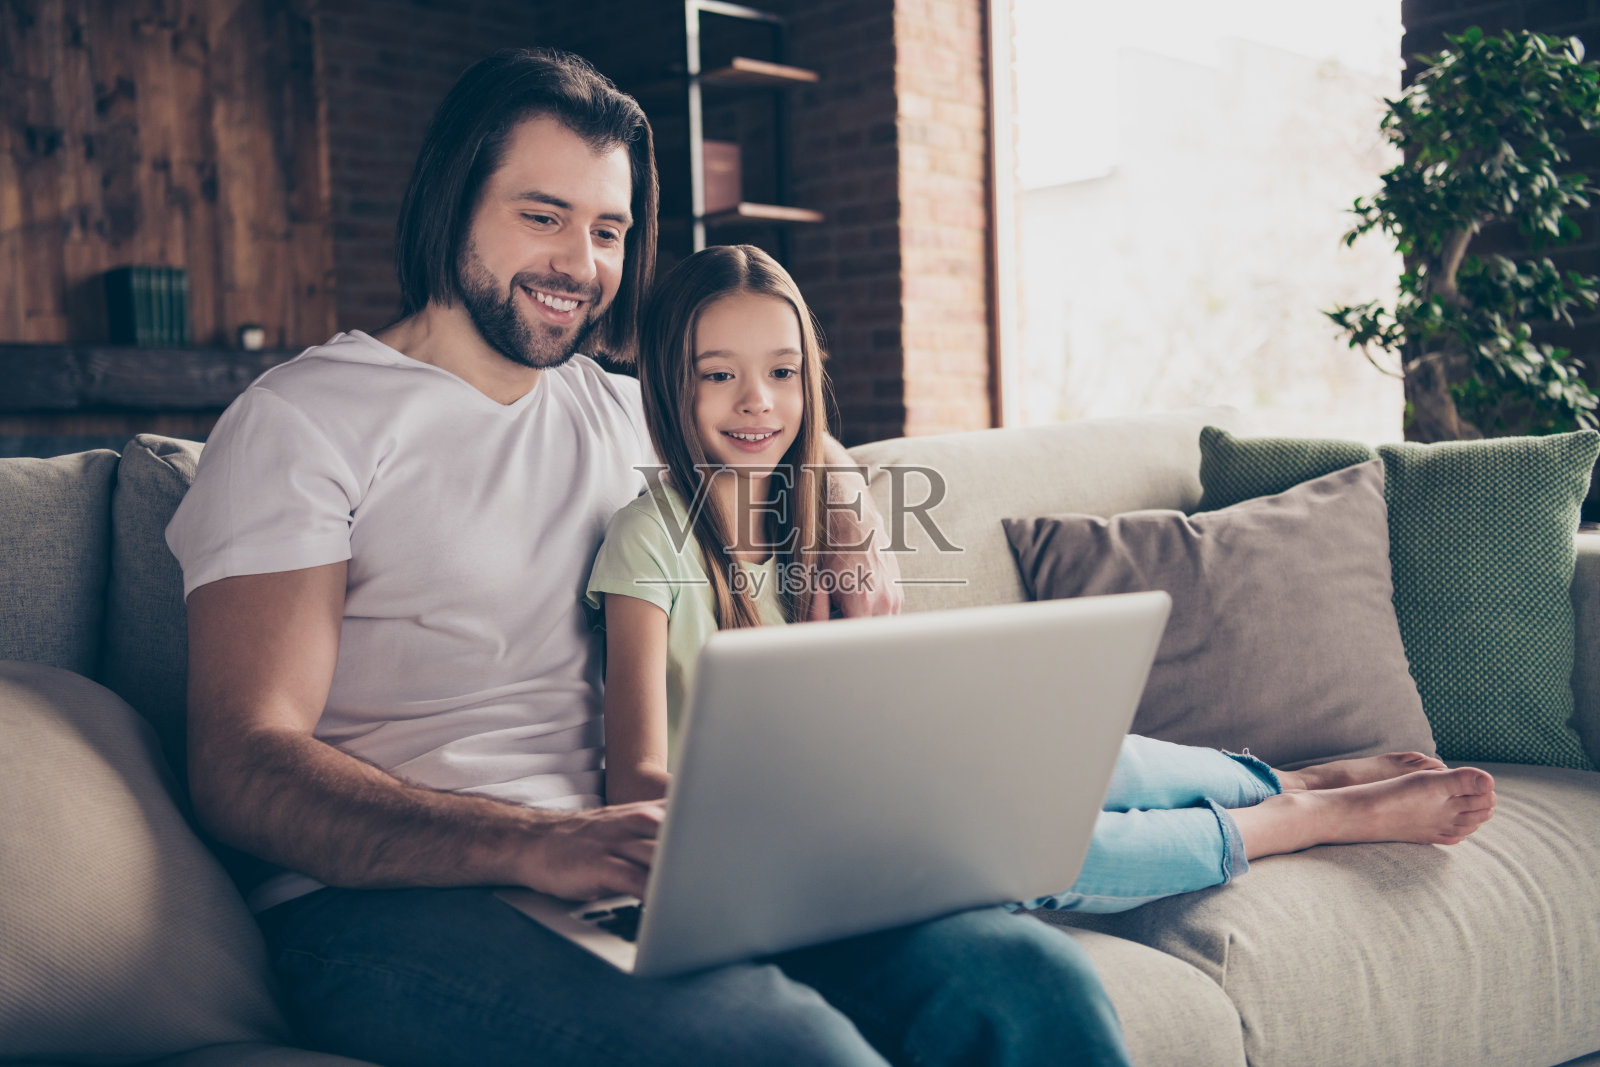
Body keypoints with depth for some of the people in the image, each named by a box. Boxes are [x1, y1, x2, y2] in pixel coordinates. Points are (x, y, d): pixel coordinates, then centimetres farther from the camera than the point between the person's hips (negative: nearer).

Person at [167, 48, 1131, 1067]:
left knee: (1032, 983, -22)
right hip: (393, 898, -5)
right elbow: (244, 767, -10)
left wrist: (854, 523, 15)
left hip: (625, 863, 5)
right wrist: (537, 843, -26)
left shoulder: (625, 413, 20)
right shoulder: (302, 418, 2)